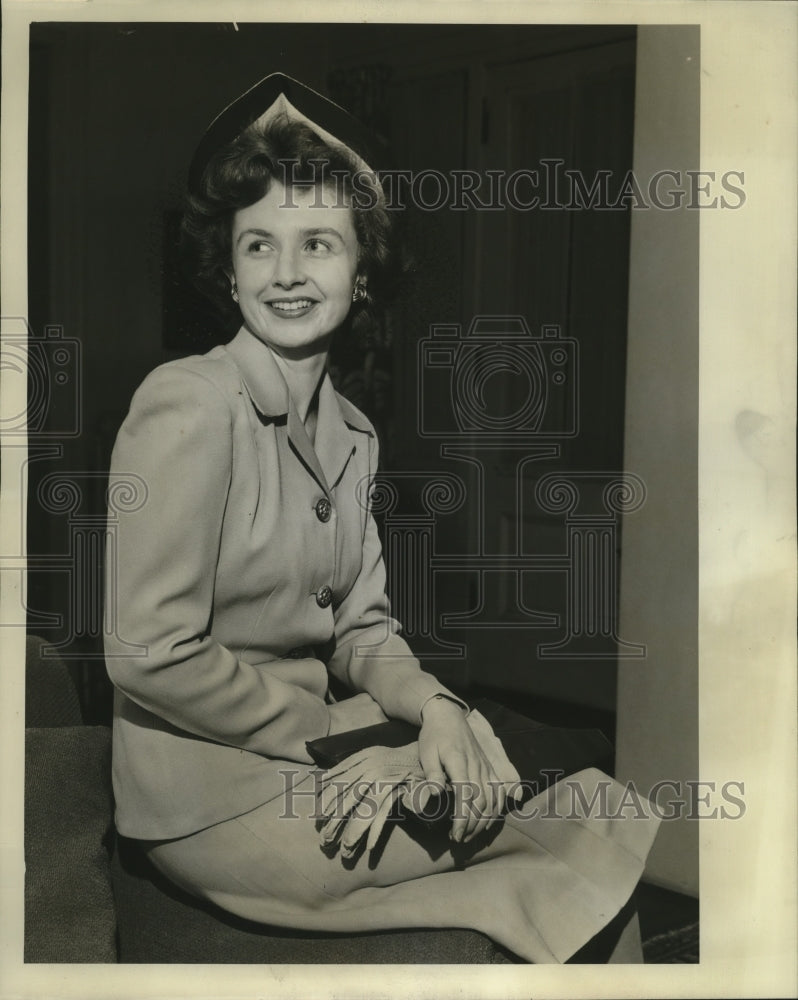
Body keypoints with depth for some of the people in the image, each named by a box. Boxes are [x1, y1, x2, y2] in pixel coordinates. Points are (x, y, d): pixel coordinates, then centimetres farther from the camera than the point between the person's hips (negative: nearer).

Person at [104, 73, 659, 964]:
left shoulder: (351, 434, 7)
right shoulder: (187, 405, -17)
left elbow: (361, 627, 8)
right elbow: (149, 655, -21)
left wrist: (434, 707, -12)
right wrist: (334, 746, -16)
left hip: (312, 745, 7)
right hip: (213, 795, -7)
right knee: (592, 826, -12)